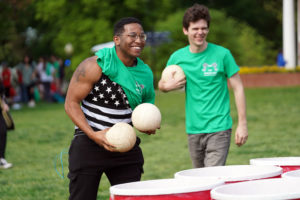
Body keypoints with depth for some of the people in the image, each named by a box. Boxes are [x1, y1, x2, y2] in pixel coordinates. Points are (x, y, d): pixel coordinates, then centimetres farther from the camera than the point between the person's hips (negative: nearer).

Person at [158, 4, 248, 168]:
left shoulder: (222, 54, -5)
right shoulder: (177, 57, 5)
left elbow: (238, 88, -1)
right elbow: (161, 85, 18)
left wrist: (242, 124, -6)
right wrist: (168, 86, -8)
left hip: (218, 128, -4)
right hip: (193, 130, 4)